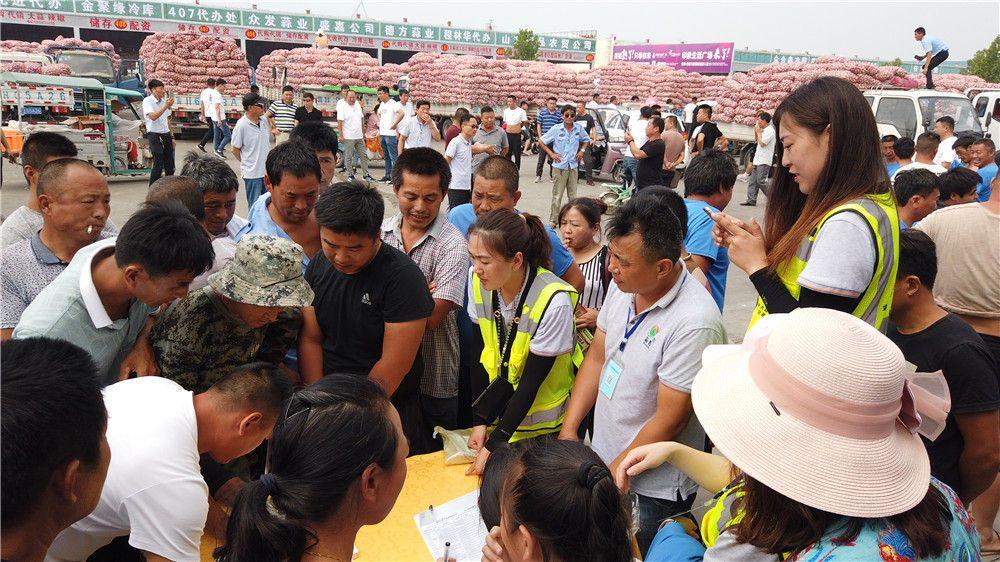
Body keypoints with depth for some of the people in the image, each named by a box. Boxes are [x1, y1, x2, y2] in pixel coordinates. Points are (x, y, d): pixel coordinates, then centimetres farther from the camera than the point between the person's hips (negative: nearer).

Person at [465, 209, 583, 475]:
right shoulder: (478, 281, -12)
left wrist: (494, 445, -18)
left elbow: (532, 381, -22)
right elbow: (480, 353, -3)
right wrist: (479, 421, -6)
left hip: (546, 425, -4)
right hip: (497, 413, 5)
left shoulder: (554, 302, -28)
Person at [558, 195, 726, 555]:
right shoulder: (623, 287, -6)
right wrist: (568, 430, 0)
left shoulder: (695, 323, -28)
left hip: (652, 492, -7)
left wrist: (610, 477, -14)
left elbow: (668, 421, -23)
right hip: (602, 460, 7)